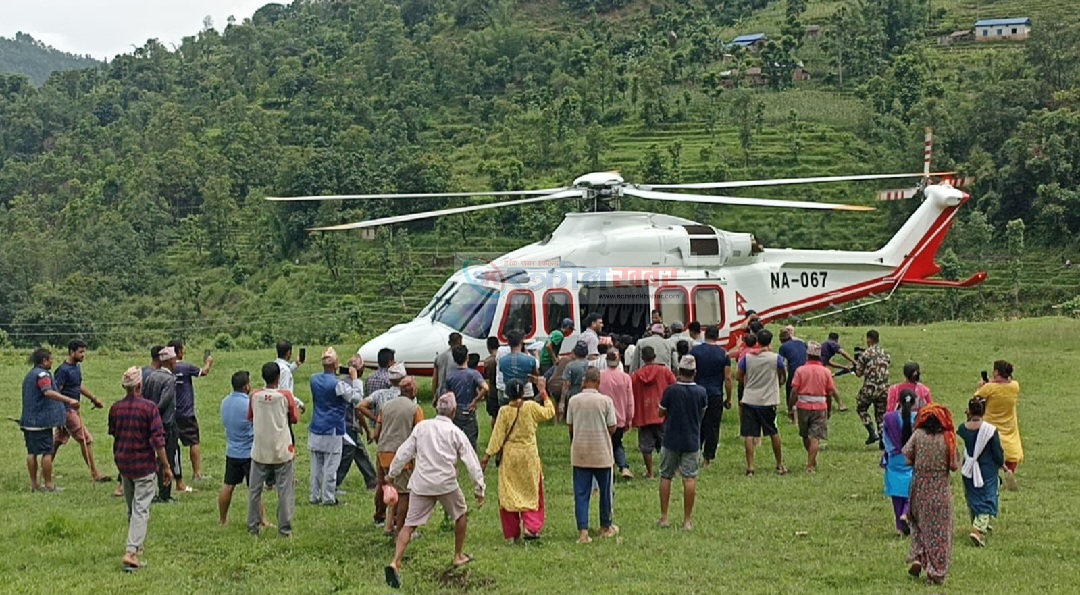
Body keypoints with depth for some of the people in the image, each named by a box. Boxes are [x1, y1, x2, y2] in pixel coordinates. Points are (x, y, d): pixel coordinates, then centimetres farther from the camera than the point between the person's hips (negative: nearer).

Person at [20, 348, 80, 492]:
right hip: (41, 420, -9)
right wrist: (69, 400, -42)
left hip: (28, 420, 9)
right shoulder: (42, 374, -13)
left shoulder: (29, 375, 18)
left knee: (32, 452, 11)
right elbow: (48, 392, -32)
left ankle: (34, 484, 14)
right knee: (47, 452, -3)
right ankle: (48, 484, -2)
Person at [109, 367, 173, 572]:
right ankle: (131, 552, -14)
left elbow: (113, 435, 13)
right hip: (144, 464, -5)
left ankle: (135, 545, 33)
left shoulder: (115, 408, 0)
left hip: (123, 463, 5)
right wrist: (166, 467, -8)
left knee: (131, 508, 20)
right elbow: (157, 440, -15)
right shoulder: (149, 407, -15)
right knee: (141, 509, -4)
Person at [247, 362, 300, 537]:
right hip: (282, 450, -3)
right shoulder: (285, 396, -9)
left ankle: (253, 526, 18)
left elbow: (250, 418, 9)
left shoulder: (255, 396, -1)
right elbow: (295, 419, -1)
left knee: (255, 489, 13)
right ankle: (285, 528, 2)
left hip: (259, 451, 3)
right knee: (285, 490, 4)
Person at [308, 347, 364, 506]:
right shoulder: (338, 384, -16)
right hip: (332, 431, -6)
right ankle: (328, 498, 4)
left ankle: (314, 496, 16)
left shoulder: (314, 379, 4)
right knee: (330, 466, 1)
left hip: (315, 430, 6)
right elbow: (356, 399, -9)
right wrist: (355, 379, -2)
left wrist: (349, 379, 14)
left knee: (316, 465, 12)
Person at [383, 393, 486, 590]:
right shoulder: (456, 433, 2)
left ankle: (395, 563, -19)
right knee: (461, 514, 25)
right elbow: (472, 462, 1)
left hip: (420, 483, 1)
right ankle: (459, 556, 35)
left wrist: (392, 473, 16)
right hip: (446, 483, -1)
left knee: (410, 524, -1)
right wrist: (479, 489, 7)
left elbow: (404, 452, 5)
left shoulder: (421, 427, 6)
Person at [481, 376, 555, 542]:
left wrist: (487, 455, -2)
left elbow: (497, 435, -8)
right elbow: (549, 412, 10)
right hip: (529, 455, 0)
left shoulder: (504, 411, -9)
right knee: (531, 492, 10)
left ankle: (512, 533, 12)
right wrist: (543, 392, 17)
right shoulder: (531, 407, -7)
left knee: (508, 494, 9)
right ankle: (530, 526, -7)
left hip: (509, 456, 0)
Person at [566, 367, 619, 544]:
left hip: (579, 453, 1)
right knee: (605, 490, 16)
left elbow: (569, 427, 3)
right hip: (601, 453, -1)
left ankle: (583, 531, -3)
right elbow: (612, 428, -6)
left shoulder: (574, 400, -5)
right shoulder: (605, 400, -10)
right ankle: (606, 527, 28)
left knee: (581, 492, 5)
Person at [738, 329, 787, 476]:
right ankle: (780, 465, 25)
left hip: (749, 399, 0)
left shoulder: (747, 357, -4)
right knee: (773, 433, 15)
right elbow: (782, 378, 6)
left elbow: (740, 377, 4)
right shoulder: (776, 358, -7)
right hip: (768, 400, 0)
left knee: (749, 435, 2)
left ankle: (750, 467, -3)